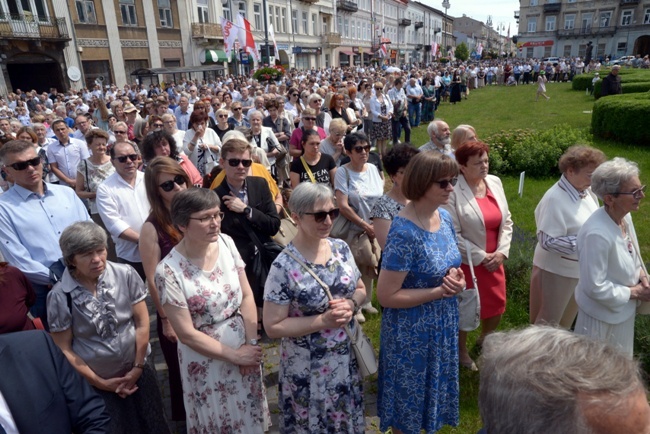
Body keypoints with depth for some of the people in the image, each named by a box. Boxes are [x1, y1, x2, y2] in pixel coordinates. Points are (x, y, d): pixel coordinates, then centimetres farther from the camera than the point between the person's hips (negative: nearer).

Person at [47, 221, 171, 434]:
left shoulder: (126, 274, -14)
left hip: (138, 370, 2)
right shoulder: (59, 296, -16)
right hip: (96, 381, -1)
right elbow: (64, 349, -8)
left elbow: (142, 323, -7)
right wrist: (99, 382, -4)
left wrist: (138, 367, -4)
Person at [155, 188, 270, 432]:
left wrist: (251, 343, -9)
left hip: (245, 347, 4)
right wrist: (234, 355, -13)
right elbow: (187, 334, -18)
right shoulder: (169, 271, -23)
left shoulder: (226, 243, -10)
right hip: (207, 360, -4)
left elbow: (246, 295, -4)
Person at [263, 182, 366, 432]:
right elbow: (273, 327, -19)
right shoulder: (284, 267, -22)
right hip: (308, 369, -5)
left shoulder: (341, 248, -5)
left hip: (348, 357, 5)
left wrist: (351, 304, -14)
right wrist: (323, 320, -24)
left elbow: (361, 289, 7)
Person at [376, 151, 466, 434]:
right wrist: (440, 291, -22)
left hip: (444, 324, 7)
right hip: (412, 333, -7)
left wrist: (455, 275, -10)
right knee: (409, 401, 16)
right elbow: (386, 296, -25)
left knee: (435, 389, 27)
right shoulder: (404, 232, -27)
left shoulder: (445, 217, -3)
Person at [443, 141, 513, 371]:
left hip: (494, 261, 6)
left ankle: (485, 340, 48)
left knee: (497, 306, 17)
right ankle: (461, 350, 38)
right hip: (466, 262, -6)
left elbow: (506, 221, 5)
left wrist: (502, 252, -6)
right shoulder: (453, 190, -19)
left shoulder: (495, 182, 0)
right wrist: (481, 257, -15)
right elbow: (453, 234, -19)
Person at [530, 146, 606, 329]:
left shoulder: (587, 192, -1)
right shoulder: (555, 199, -25)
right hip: (557, 271, -7)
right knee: (547, 323, 10)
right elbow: (547, 241, -26)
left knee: (566, 320, 25)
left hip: (581, 269, 8)